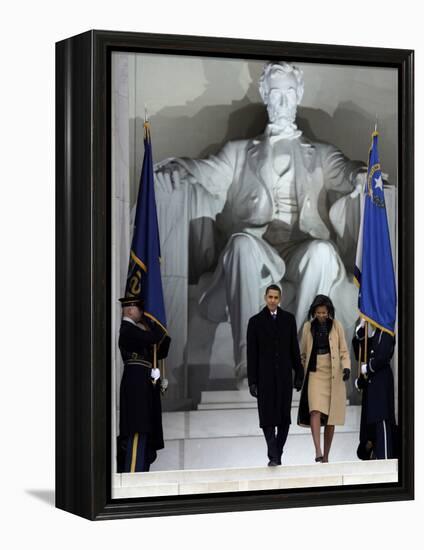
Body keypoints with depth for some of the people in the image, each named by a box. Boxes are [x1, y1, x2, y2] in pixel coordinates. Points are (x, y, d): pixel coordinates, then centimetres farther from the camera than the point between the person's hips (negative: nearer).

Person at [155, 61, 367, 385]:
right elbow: (210, 171, 7)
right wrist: (177, 169, -17)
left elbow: (346, 173, 5)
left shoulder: (322, 154, 25)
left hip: (304, 253, 0)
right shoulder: (240, 152, 25)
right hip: (253, 256, 0)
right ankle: (249, 365, -41)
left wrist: (360, 174, -22)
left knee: (322, 250, -35)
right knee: (242, 241, -36)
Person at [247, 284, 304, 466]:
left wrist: (299, 374, 4)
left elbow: (294, 349, 9)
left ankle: (278, 453, 14)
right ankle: (273, 456, -7)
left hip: (284, 376, 2)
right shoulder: (256, 321, 2)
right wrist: (252, 381, -4)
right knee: (268, 417, -6)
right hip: (265, 376, -2)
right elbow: (252, 354, 1)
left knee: (284, 417, 4)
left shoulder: (288, 319, 8)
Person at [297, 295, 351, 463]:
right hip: (315, 373, 0)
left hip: (333, 375, 0)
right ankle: (318, 451, -30)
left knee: (330, 417, 2)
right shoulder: (308, 327, 7)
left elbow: (344, 351, 4)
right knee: (315, 411, -20)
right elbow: (303, 353, 15)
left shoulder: (336, 326, 4)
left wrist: (346, 367, -13)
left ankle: (326, 456, 12)